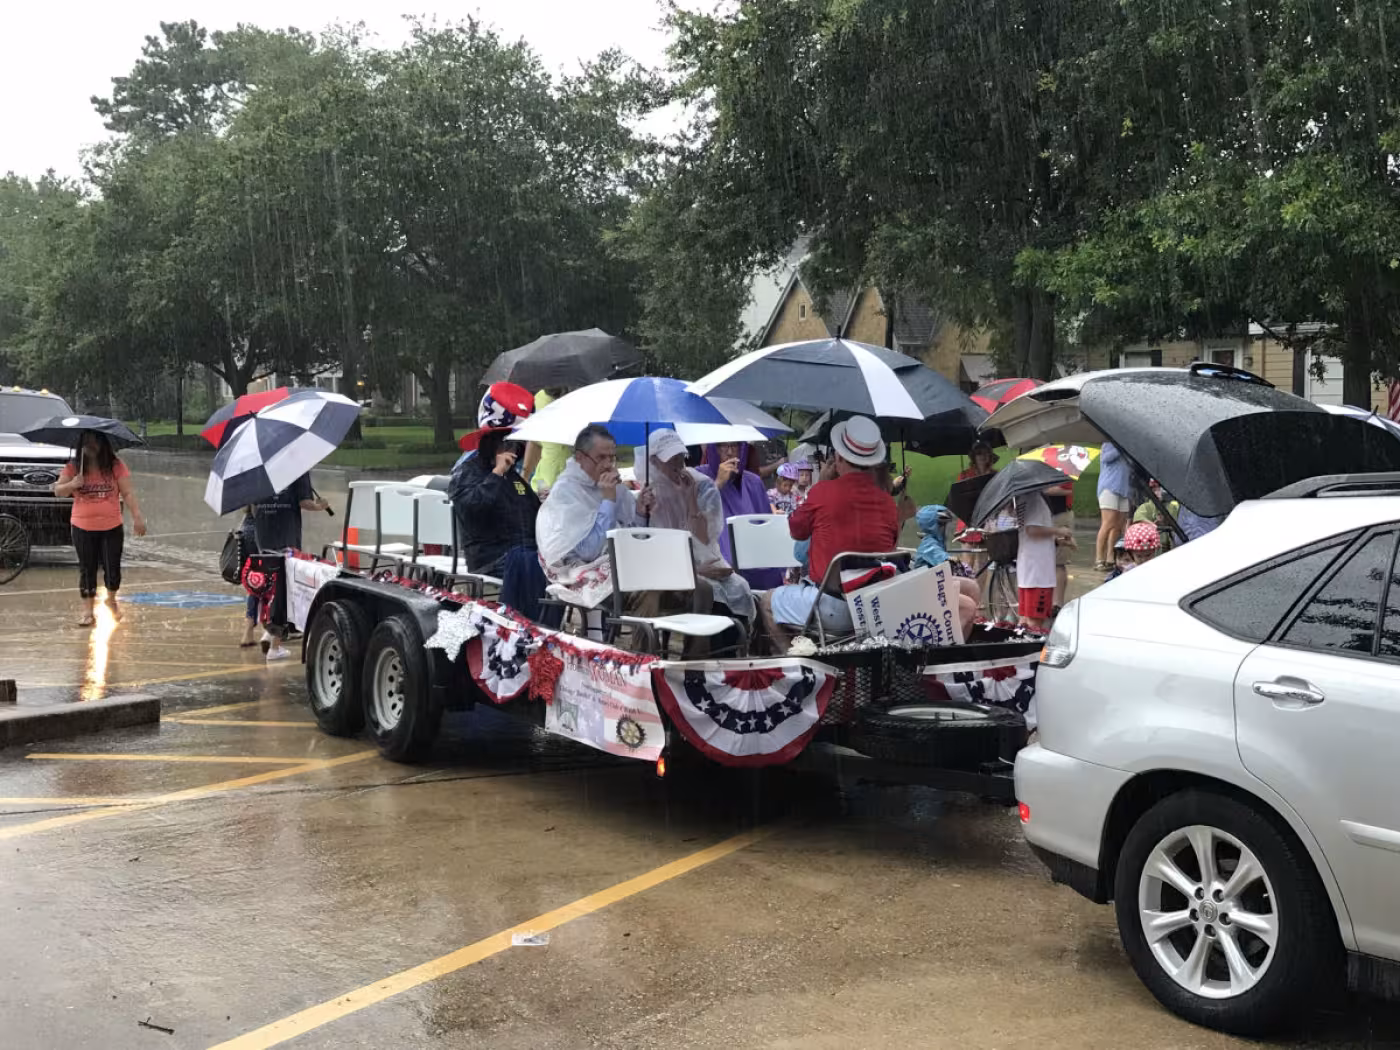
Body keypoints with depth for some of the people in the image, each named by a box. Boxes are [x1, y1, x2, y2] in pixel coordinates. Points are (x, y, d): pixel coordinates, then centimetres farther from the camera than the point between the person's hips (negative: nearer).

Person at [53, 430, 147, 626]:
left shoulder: (116, 466, -4)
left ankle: (111, 600, 32)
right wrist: (72, 485, -23)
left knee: (112, 566, 5)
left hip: (112, 527, 0)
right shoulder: (72, 467, -1)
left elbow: (128, 493, -7)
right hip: (83, 528, 0)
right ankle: (88, 610, 11)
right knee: (87, 569, 5)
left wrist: (138, 516, -16)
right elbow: (58, 491, -2)